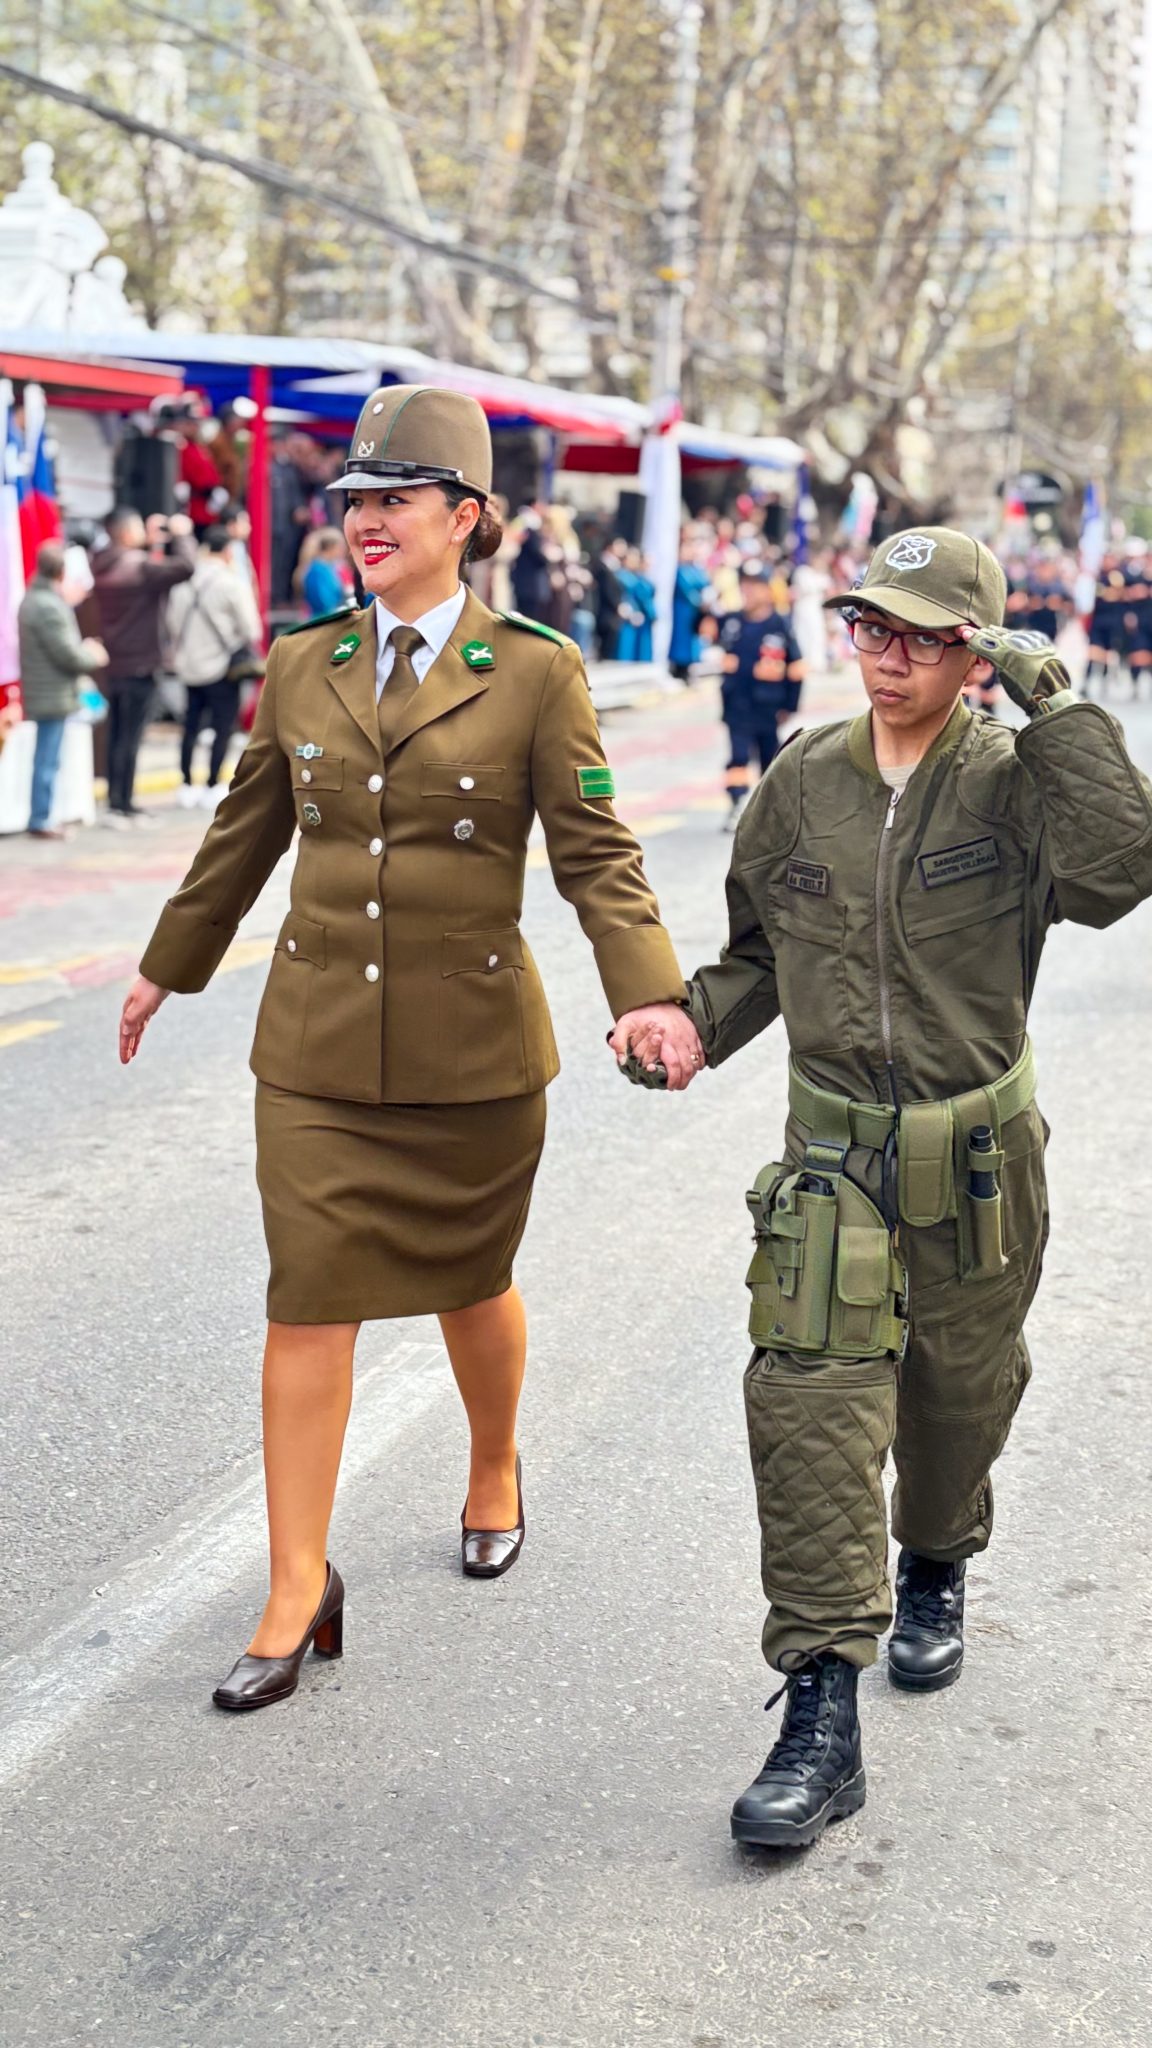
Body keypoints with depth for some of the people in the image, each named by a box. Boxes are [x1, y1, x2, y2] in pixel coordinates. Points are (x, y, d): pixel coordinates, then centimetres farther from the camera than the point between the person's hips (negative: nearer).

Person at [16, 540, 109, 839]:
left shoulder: (31, 599, 11)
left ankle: (41, 817, 21)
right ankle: (40, 820, 0)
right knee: (47, 761, -4)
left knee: (46, 760, 15)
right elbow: (67, 654, -21)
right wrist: (94, 657, -3)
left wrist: (83, 650, 9)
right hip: (54, 695, -10)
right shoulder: (50, 606, -21)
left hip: (41, 693, 10)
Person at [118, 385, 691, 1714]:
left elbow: (594, 854, -7)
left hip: (472, 1047, -2)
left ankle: (495, 1470, 44)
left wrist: (650, 993, -21)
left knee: (469, 1284, 14)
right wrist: (168, 966, 25)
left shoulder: (534, 672, -5)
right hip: (319, 1042, 2)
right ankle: (298, 1591, 7)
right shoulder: (300, 667, 4)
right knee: (307, 1306, -1)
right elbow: (245, 833, 16)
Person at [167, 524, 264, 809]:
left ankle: (187, 785, 21)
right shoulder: (233, 582, -15)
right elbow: (250, 630, -11)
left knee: (191, 725, 16)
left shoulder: (183, 580, -1)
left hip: (188, 665, 5)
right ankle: (213, 786, 4)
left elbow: (172, 622, 6)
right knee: (223, 727, 4)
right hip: (222, 667, -5)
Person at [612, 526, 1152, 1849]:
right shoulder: (802, 783, 2)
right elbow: (760, 951, 14)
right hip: (835, 1154, 1)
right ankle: (821, 1716, -11)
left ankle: (935, 1571, 49)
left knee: (958, 1395, 17)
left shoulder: (1011, 785, -7)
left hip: (979, 1158, -1)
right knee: (812, 1404, -13)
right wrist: (690, 1019, -5)